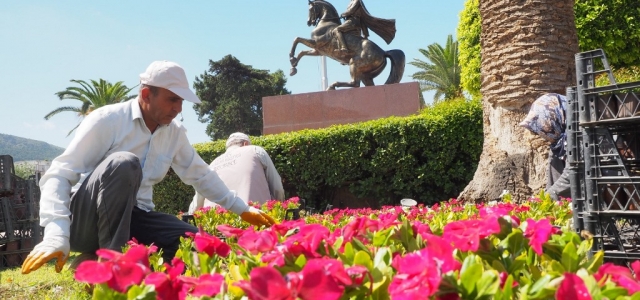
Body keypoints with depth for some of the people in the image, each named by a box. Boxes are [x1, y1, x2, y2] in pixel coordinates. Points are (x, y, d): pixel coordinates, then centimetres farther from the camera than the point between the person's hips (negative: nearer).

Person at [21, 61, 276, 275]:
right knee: (124, 164, -32)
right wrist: (56, 237, -35)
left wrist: (242, 209, 16)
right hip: (86, 222, -6)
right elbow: (58, 176, -21)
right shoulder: (106, 120, -15)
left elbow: (201, 176, 17)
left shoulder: (174, 133, 4)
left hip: (132, 217, 7)